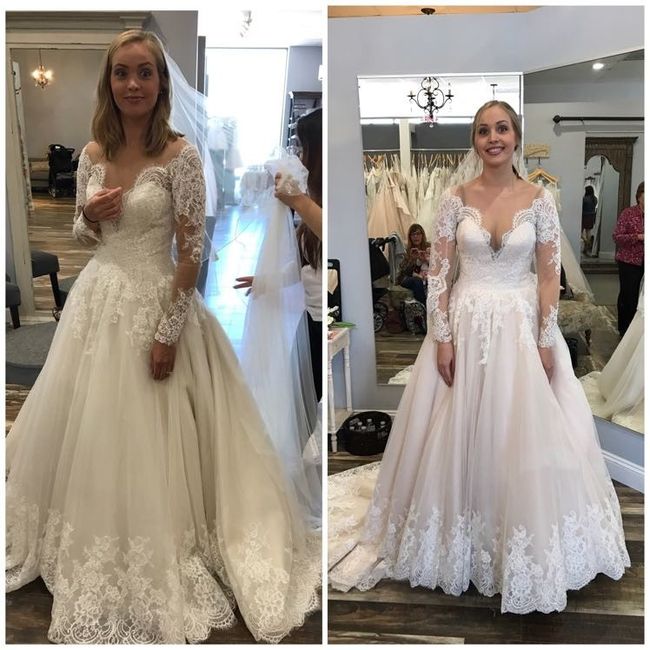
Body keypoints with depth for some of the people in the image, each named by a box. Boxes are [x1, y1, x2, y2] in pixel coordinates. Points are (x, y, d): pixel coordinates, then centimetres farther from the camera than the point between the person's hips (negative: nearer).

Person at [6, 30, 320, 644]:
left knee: (148, 440, 1)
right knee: (85, 429, 14)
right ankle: (96, 554, 35)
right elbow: (82, 236, 15)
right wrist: (89, 214, -8)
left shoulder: (180, 154, -11)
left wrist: (168, 334, -16)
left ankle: (156, 562, 22)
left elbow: (192, 251, -13)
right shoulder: (92, 153, 6)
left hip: (155, 302, -6)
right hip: (97, 299, 6)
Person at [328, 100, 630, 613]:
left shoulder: (540, 199, -2)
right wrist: (442, 337, -8)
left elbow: (550, 276, -2)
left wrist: (546, 341, -6)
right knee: (459, 437, 7)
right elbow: (438, 273, -3)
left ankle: (525, 547, 23)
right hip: (466, 326, 0)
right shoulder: (456, 199, -2)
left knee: (525, 438, 4)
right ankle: (459, 541, 27)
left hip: (522, 326, 0)